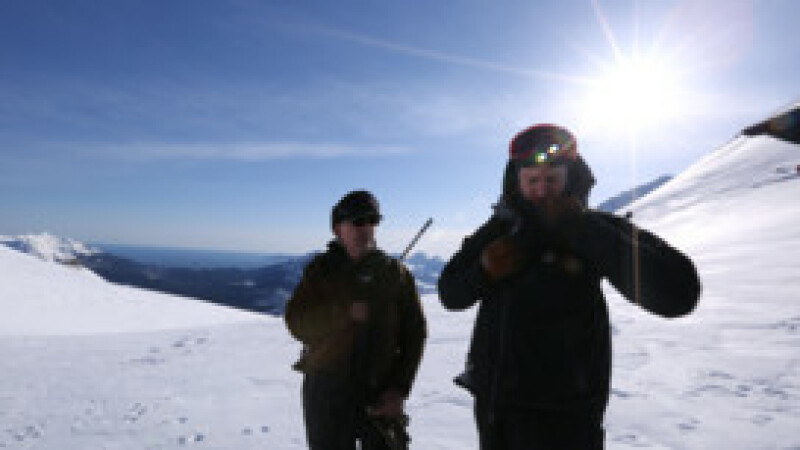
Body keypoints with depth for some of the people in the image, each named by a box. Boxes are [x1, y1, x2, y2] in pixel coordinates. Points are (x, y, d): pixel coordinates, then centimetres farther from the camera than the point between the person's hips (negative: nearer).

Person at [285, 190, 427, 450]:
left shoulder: (395, 273, 2)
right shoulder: (321, 269, 2)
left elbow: (413, 334, 2)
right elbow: (297, 323, -7)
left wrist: (399, 389, -6)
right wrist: (345, 312, -22)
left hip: (380, 393, 1)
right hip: (327, 390, 0)